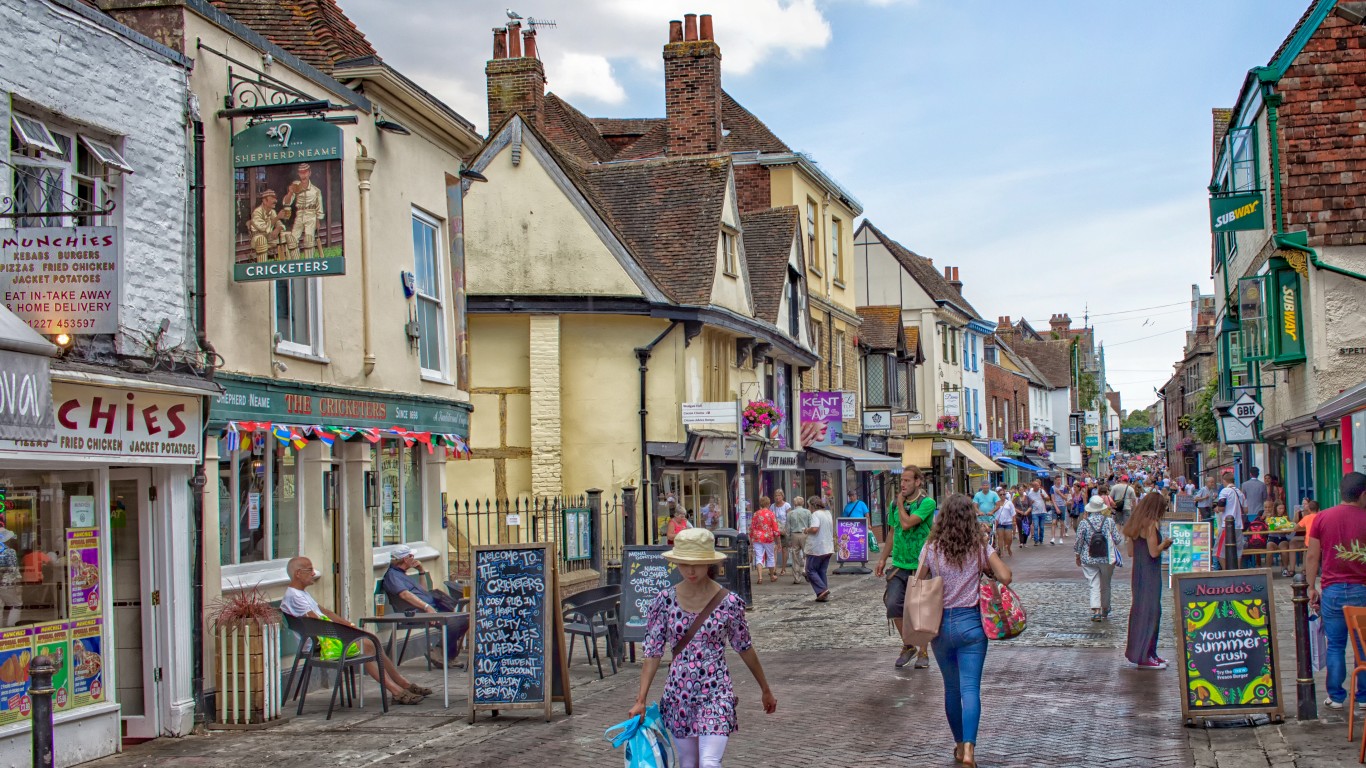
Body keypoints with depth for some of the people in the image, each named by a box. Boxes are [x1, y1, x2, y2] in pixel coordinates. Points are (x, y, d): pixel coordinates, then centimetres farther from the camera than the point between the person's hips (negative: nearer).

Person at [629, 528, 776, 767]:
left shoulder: (728, 602, -8)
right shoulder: (665, 601, -3)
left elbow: (745, 648, 6)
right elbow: (653, 652, -1)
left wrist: (765, 690, 14)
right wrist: (641, 700, -7)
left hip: (716, 694, -3)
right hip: (678, 695, 3)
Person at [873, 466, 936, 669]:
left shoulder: (927, 503, -9)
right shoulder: (894, 504, 10)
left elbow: (907, 523, -20)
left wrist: (901, 503, -5)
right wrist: (883, 559, 16)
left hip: (920, 566, -4)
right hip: (898, 565, 5)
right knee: (893, 604, -8)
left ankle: (923, 652, 16)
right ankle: (908, 646, 12)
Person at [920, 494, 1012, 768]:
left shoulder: (931, 549, -3)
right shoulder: (980, 547, -4)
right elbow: (1005, 577, -9)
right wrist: (985, 571, 10)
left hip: (940, 624, 1)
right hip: (971, 622, -1)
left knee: (951, 688, 16)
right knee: (970, 688, -5)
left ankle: (960, 744, 26)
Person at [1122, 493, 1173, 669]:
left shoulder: (1136, 524, 11)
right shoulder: (1151, 524, -15)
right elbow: (1154, 552, -21)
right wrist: (1165, 543, -2)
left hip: (1138, 573, 9)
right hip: (1150, 574, -9)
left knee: (1139, 610, 15)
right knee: (1150, 611, -3)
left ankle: (1136, 652, 24)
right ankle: (1144, 656, -2)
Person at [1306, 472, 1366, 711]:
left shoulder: (1322, 518, 1)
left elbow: (1312, 556, 1)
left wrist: (1312, 587, 7)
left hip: (1332, 590, 1)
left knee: (1335, 645, 8)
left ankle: (1336, 697, 11)